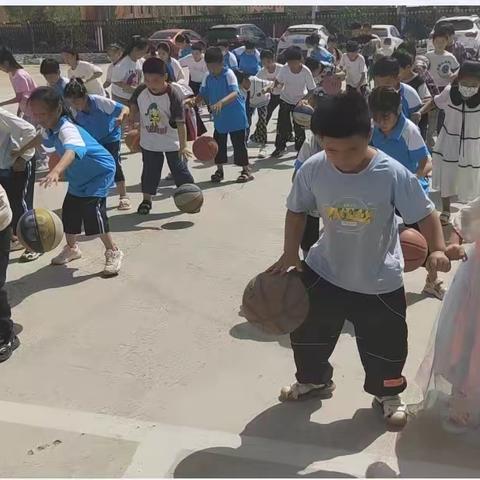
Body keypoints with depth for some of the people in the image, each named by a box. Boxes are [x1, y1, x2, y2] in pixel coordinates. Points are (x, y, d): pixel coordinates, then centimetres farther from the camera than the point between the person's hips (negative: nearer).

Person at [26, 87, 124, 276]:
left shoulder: (67, 128, -36)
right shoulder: (49, 129, -6)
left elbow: (72, 150, -59)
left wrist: (56, 171, -76)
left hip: (99, 172, -9)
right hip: (78, 177, 9)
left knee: (93, 212, -19)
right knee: (69, 212, 13)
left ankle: (113, 253, -1)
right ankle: (71, 248, 38)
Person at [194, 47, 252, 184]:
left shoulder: (228, 74, -19)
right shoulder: (208, 78, 0)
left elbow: (234, 93, -32)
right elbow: (203, 95, 4)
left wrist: (221, 102, -48)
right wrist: (193, 102, -17)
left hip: (235, 116, -6)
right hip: (219, 118, 6)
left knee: (239, 144, 1)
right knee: (218, 144, 12)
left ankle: (246, 171, 14)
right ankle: (219, 170, 28)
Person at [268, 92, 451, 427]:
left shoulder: (393, 174, -23)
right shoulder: (312, 170, -16)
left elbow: (425, 213, -13)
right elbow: (297, 210, 0)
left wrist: (438, 249, -28)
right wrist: (290, 253, -5)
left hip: (380, 280, -2)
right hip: (325, 271, 3)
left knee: (385, 345, 13)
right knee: (307, 331, 18)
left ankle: (388, 394, 44)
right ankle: (313, 379, 49)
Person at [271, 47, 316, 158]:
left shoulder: (306, 72, -25)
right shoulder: (284, 69, -21)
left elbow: (311, 89, -18)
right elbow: (278, 81, -4)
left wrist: (304, 99, -31)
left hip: (299, 102, -2)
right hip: (285, 100, 2)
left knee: (299, 127, 2)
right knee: (282, 125, 4)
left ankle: (300, 149, 18)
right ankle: (280, 147, 19)